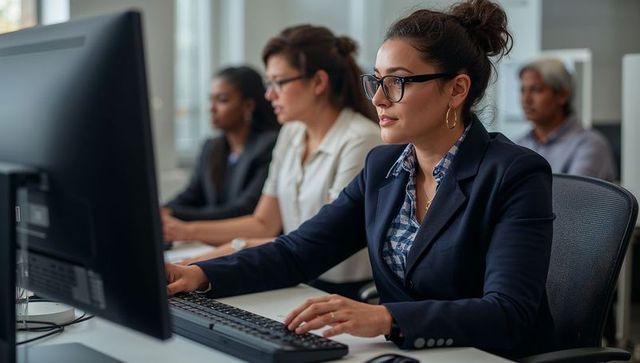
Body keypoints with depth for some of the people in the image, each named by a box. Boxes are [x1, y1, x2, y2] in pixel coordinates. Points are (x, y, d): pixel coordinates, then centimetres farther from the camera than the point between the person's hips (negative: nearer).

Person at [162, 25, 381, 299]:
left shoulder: (360, 140, -15)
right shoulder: (291, 134, 10)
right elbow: (264, 223, 13)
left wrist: (242, 247, -23)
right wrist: (187, 231, 3)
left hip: (350, 295, -7)